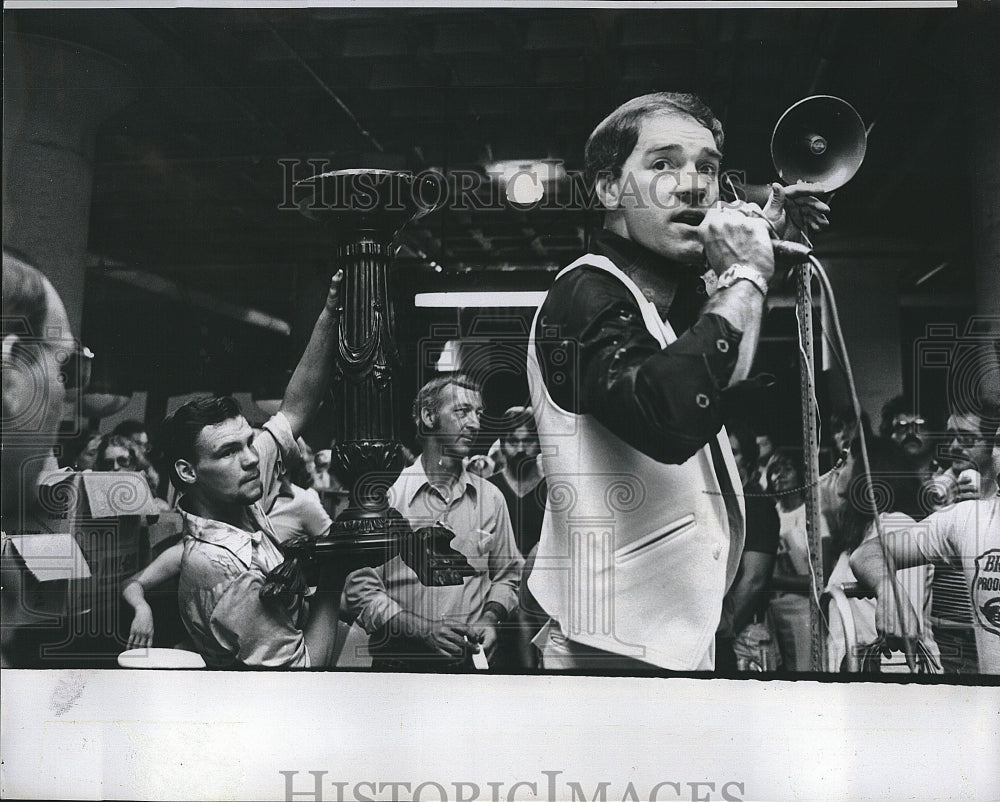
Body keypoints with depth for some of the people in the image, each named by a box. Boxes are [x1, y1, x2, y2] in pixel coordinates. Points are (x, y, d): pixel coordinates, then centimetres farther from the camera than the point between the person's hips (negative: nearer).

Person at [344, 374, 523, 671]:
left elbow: (506, 574, 16)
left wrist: (490, 619, -2)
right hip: (400, 662, -2)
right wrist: (423, 628, -19)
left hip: (471, 658, 3)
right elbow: (361, 588, -8)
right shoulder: (386, 494, -5)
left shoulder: (491, 497, 6)